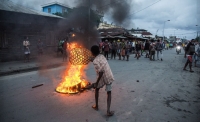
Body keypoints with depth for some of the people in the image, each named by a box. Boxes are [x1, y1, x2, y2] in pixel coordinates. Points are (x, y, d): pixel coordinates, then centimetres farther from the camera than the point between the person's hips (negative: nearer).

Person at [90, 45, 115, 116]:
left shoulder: (95, 61, -18)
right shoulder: (102, 56, 3)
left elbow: (101, 72, -25)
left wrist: (96, 83, -18)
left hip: (103, 78, -5)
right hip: (109, 76, 5)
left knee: (97, 89, 22)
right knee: (109, 93, 13)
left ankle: (96, 106, 34)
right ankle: (108, 111, 8)